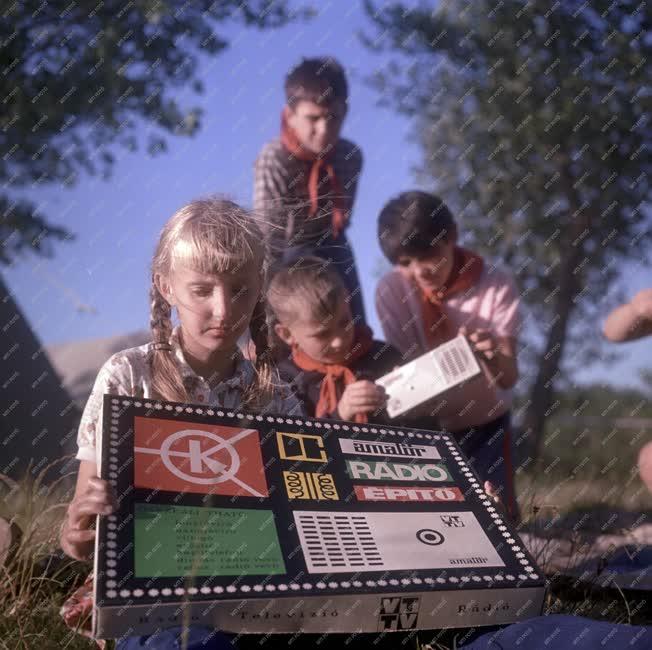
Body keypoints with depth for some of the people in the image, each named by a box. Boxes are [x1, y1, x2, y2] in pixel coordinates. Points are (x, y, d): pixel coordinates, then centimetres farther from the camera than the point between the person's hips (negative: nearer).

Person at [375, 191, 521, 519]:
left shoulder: (496, 285, -19)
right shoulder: (389, 290, -16)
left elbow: (509, 378, -23)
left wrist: (493, 357, -45)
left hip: (485, 424, -1)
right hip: (424, 425, 1)